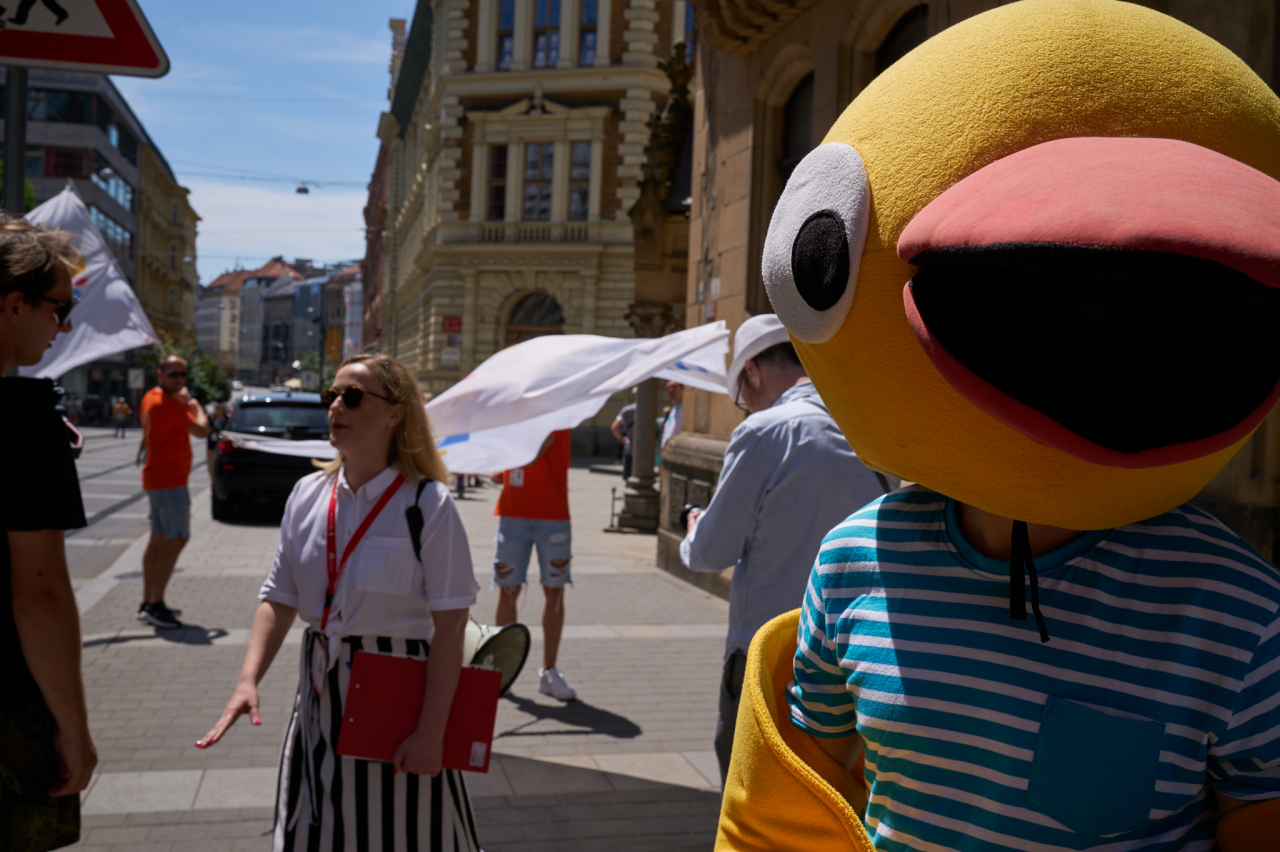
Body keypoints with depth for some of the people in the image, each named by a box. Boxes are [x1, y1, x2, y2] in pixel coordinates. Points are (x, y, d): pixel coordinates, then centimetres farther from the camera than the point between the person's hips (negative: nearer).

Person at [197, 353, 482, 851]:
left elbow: (449, 626, -14)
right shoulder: (308, 495, 4)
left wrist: (431, 731, -17)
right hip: (321, 697, 5)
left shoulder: (427, 503, -12)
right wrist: (248, 681, -9)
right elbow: (279, 600, 6)